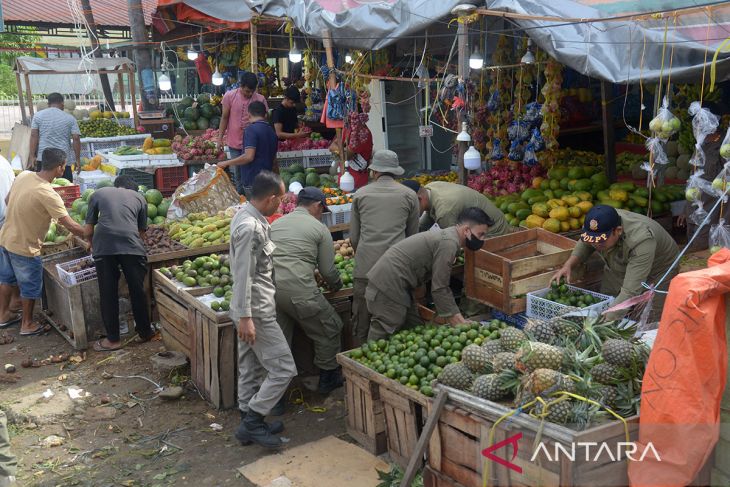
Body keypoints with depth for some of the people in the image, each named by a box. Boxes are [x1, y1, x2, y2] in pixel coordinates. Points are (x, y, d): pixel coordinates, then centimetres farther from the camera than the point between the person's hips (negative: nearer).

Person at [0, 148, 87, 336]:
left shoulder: (23, 175, -7)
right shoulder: (48, 194, -29)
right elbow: (71, 226, -28)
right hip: (25, 248, -8)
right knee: (30, 288, 13)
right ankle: (27, 324, 29)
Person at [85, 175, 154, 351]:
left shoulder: (98, 194, 24)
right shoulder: (139, 197, 24)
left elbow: (89, 229, 21)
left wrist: (92, 244, 38)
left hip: (103, 246, 0)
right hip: (132, 246, 0)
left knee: (108, 294, 8)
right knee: (138, 291, 13)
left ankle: (113, 339, 16)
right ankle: (145, 332, 25)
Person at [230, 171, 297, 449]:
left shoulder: (250, 218, 9)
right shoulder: (250, 227, -22)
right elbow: (243, 276, -24)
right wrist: (245, 317, -23)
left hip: (253, 310, 10)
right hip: (256, 311, -10)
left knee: (251, 369, 17)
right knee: (283, 369, -3)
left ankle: (250, 424, 28)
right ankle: (252, 421, 4)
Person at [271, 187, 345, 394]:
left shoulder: (276, 224, 20)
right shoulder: (319, 228, 5)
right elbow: (328, 270, 5)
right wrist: (337, 285, 25)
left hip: (268, 286, 6)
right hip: (297, 290, -5)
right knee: (329, 330, 15)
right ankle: (329, 378, 26)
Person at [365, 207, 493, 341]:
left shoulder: (446, 236, 16)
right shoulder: (449, 243, -17)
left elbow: (441, 285, 19)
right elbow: (439, 289, -18)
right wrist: (460, 325, -12)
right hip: (388, 284, -10)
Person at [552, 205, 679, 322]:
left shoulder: (641, 241, -42)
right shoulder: (598, 226, -25)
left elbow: (630, 293, -43)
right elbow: (584, 244, 1)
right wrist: (568, 265, -17)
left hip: (655, 274, -5)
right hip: (617, 271, 5)